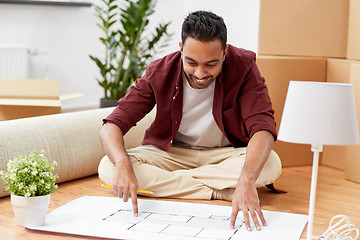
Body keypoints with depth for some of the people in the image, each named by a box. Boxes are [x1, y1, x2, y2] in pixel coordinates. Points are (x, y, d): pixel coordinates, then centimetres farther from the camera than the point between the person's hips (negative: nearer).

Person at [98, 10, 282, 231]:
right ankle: (220, 192, -23)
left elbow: (263, 127, -31)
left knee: (271, 165, -33)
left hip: (227, 154, -1)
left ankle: (162, 180, -21)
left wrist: (246, 181, -50)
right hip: (174, 152, 1)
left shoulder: (243, 66, -20)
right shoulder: (159, 73, -17)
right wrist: (123, 164, -41)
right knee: (108, 169, -25)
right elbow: (112, 126, -18)